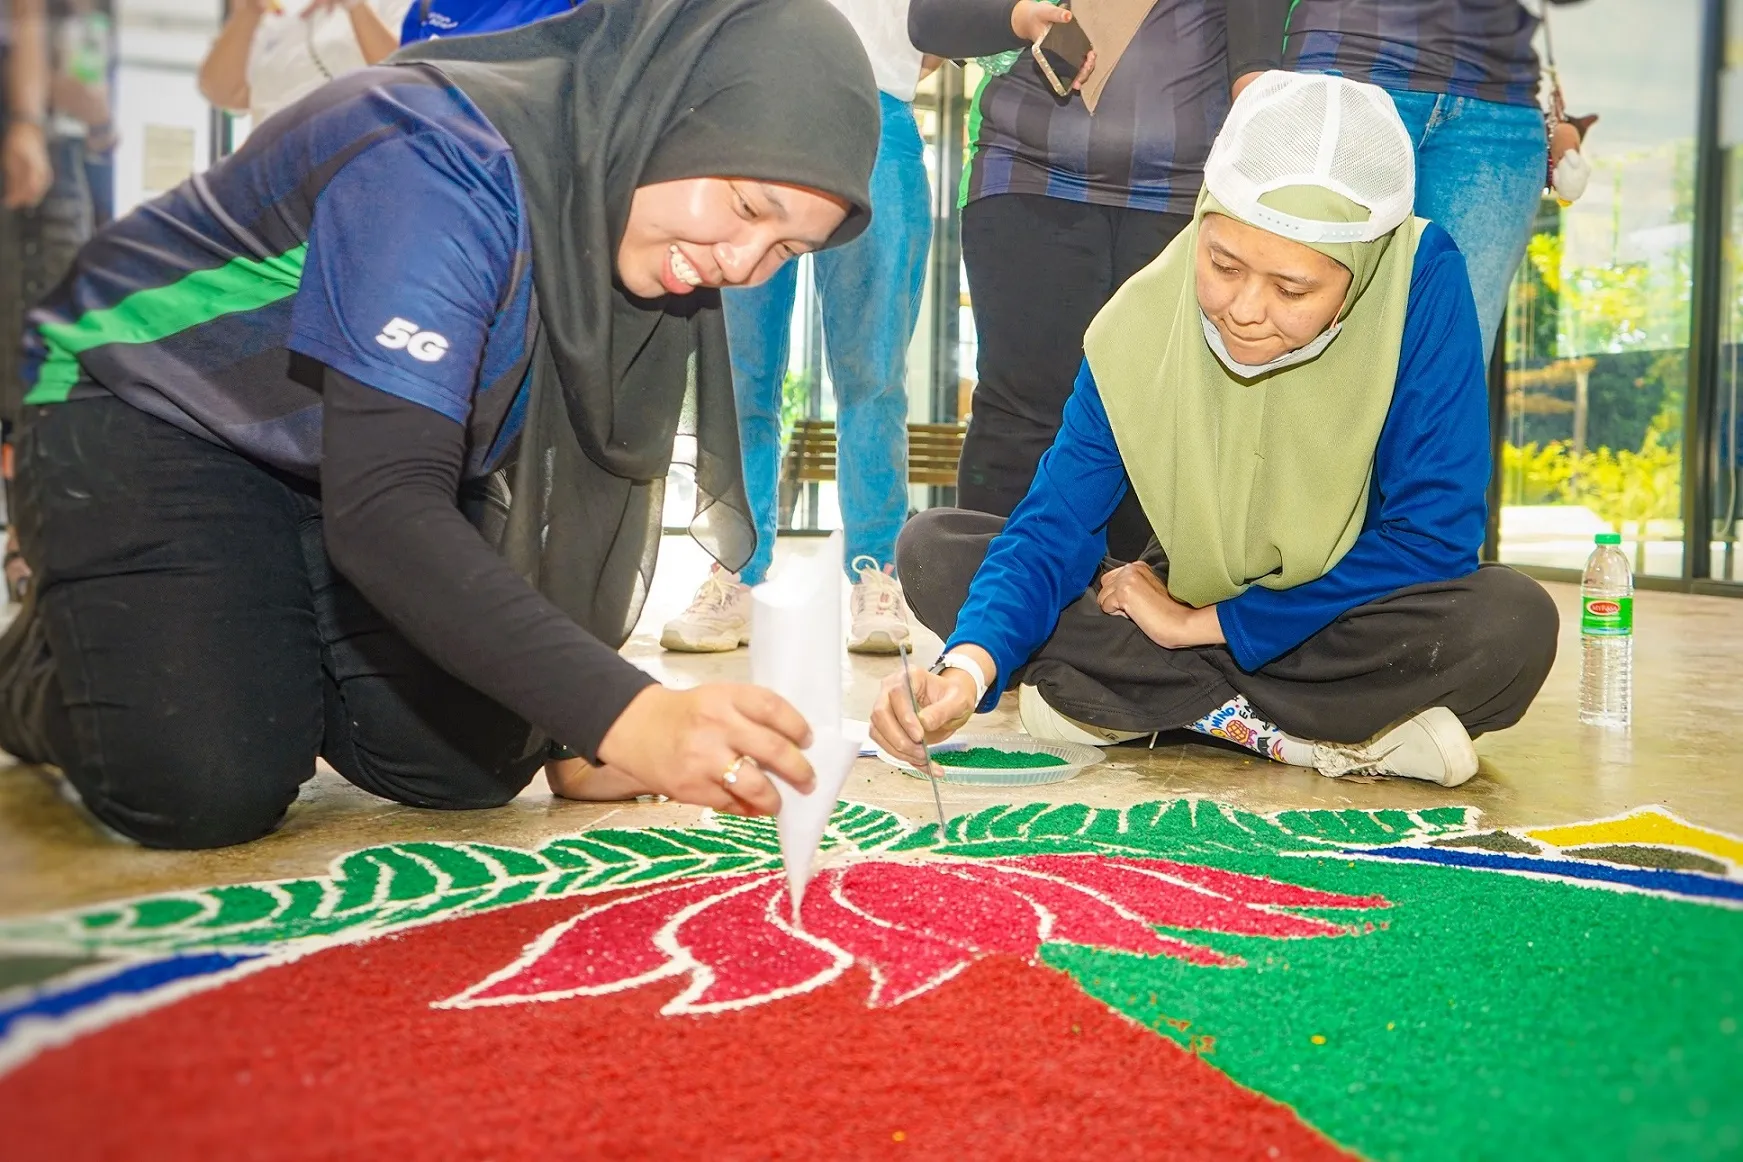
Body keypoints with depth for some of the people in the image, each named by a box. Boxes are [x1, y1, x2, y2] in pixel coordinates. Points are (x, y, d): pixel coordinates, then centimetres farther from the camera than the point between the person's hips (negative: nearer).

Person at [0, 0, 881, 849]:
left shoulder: (656, 242, -10)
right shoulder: (451, 170, -34)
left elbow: (585, 470, -3)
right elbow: (382, 509, -42)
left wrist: (579, 733, -7)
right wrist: (621, 715, -51)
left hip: (369, 452, 7)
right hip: (154, 421, -6)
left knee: (474, 761, -8)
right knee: (205, 787, -22)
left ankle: (266, 655, 22)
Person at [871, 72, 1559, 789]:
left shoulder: (1424, 283, -22)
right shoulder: (1139, 325, -16)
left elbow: (1433, 537, -21)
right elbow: (1056, 525, -16)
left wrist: (1200, 622, -18)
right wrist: (971, 664, -36)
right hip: (1189, 612, 3)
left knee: (1513, 621, -34)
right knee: (933, 548, -15)